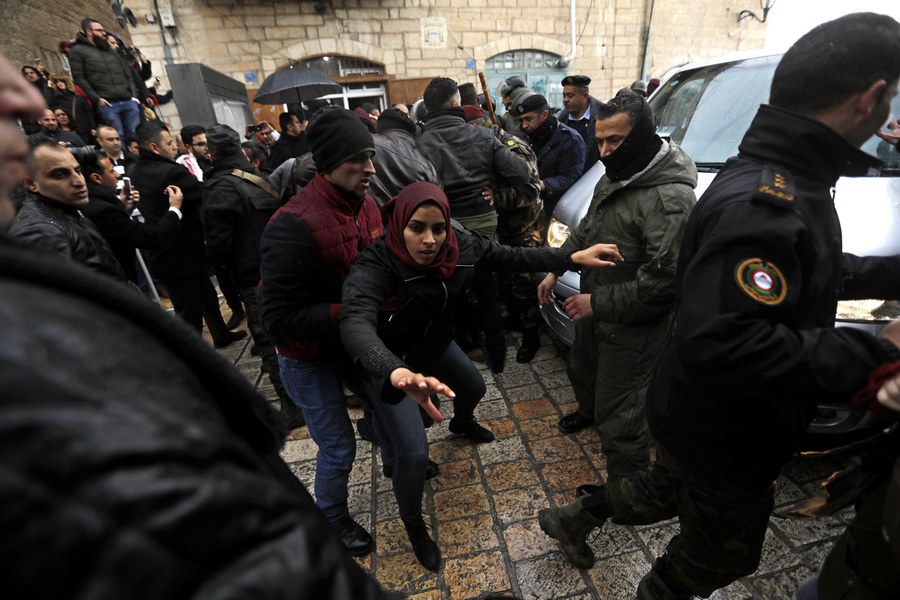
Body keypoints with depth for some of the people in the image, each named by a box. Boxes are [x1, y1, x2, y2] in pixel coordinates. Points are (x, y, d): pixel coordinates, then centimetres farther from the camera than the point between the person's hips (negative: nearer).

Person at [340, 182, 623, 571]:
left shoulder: (461, 246, -20)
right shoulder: (375, 266, -36)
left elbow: (513, 258, -10)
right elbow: (356, 324, -52)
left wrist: (574, 258, -17)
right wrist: (397, 372, -72)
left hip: (434, 343, 6)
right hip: (387, 363, -5)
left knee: (474, 387, 27)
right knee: (414, 453, -9)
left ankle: (461, 424, 65)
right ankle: (413, 526, 24)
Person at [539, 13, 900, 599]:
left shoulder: (778, 181, 2)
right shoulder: (763, 203, -32)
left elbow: (810, 273, 15)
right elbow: (717, 344, -40)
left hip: (706, 420, 9)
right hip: (721, 439, -9)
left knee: (669, 489, 32)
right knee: (725, 551, 21)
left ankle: (573, 518, 52)